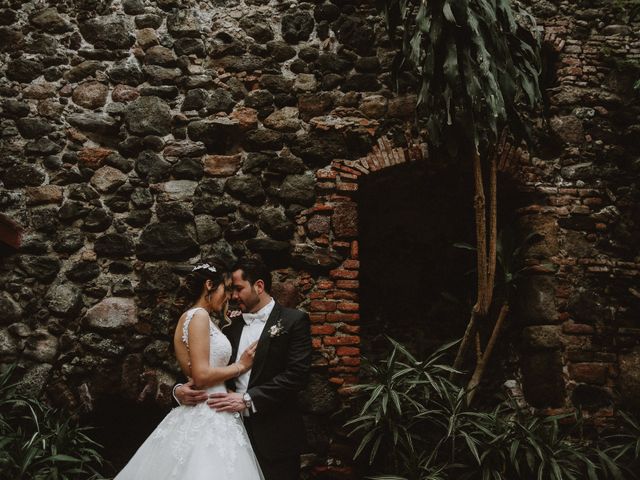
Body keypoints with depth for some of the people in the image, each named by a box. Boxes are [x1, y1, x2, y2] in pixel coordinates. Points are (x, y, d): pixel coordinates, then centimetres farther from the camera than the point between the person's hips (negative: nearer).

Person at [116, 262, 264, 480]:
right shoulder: (198, 315, -12)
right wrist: (240, 366, -7)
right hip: (207, 417, -10)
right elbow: (201, 375, -19)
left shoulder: (204, 319, 17)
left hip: (210, 414, 10)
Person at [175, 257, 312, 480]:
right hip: (236, 430, 5)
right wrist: (182, 389, -8)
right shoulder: (232, 328, 13)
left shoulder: (294, 320, -5)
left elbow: (297, 374, -15)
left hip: (275, 436, -5)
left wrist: (248, 399, -19)